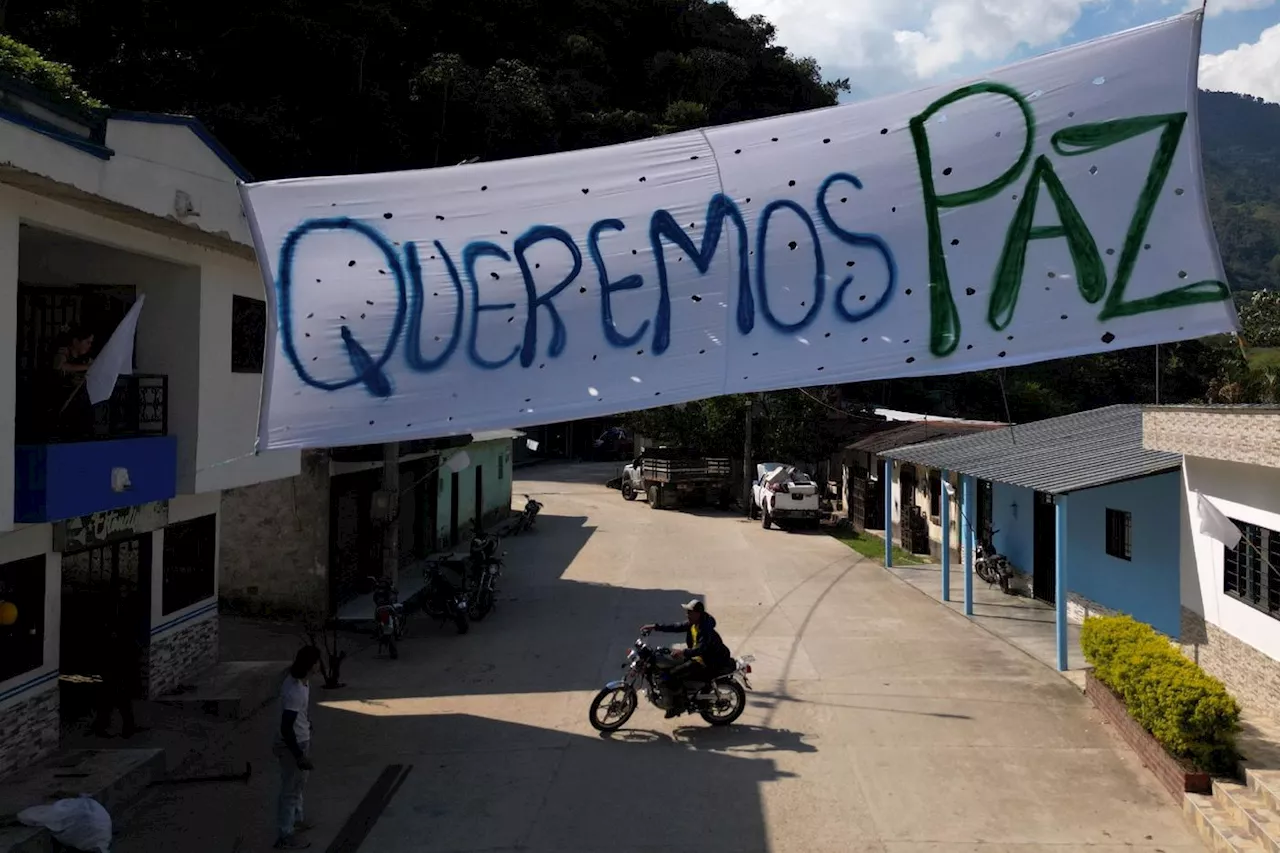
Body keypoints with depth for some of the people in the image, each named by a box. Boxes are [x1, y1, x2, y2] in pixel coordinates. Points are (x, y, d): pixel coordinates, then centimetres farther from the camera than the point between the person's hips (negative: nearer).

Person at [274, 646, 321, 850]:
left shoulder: (300, 681, -2)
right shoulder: (294, 691, -32)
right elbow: (286, 728, -29)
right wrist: (299, 756, -24)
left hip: (301, 740, 9)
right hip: (292, 745, -9)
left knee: (298, 785, 26)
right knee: (290, 790, 5)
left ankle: (295, 820, 44)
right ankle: (284, 836, 18)